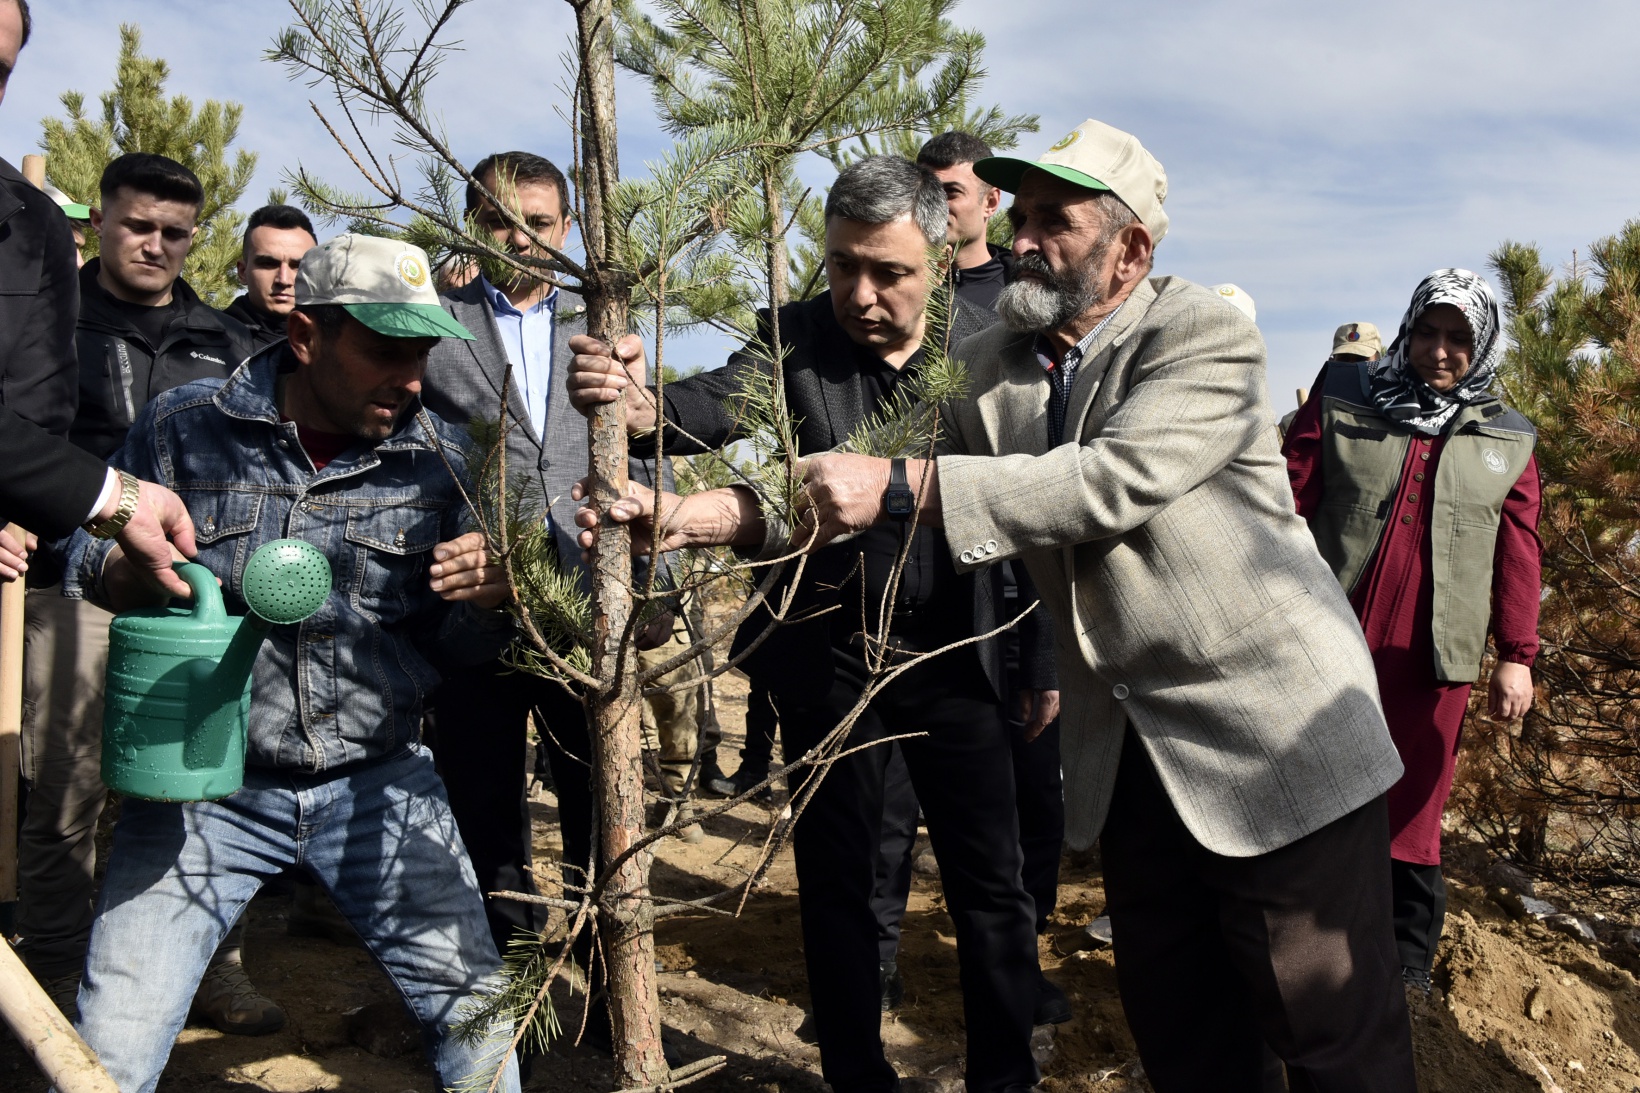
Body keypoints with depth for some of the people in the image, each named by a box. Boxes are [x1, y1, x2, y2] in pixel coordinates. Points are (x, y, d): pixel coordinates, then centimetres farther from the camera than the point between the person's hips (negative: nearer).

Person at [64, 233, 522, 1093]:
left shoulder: (439, 459, -2)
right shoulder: (185, 426, -6)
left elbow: (448, 648, 4)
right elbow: (86, 554, 7)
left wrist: (487, 600, -20)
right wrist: (133, 572, -18)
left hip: (377, 782, 1)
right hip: (206, 782, 0)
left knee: (478, 1020, 2)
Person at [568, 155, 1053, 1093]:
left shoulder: (986, 341, -5)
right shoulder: (796, 337, -6)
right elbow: (719, 404, -24)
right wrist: (640, 405, -46)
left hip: (956, 655, 0)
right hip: (830, 657, 0)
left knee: (992, 884, 9)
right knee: (837, 881, 13)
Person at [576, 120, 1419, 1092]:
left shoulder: (1209, 336, -13)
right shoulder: (991, 366, 4)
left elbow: (1115, 479, -28)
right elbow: (870, 491, 0)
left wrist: (903, 486, -32)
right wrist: (719, 514, -14)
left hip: (1273, 733, -5)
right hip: (1126, 750, 6)